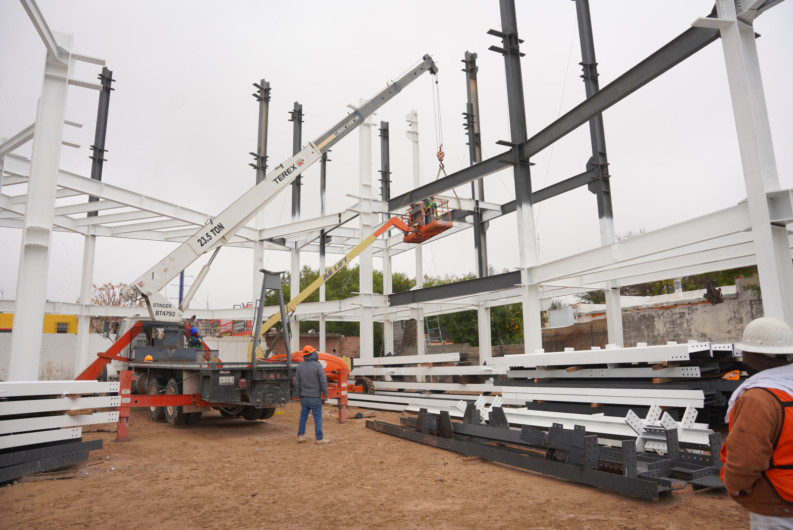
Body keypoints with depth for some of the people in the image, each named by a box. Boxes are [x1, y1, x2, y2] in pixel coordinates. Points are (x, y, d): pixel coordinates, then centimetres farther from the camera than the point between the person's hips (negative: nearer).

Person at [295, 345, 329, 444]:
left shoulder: (300, 366, 0)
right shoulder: (318, 366, -14)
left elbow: (297, 383, 4)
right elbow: (323, 382, -14)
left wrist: (299, 395, 16)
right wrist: (325, 395, -4)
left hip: (304, 397, 4)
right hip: (315, 397, -4)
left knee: (303, 417, 16)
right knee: (318, 418, 3)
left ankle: (300, 436, 19)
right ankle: (319, 438, 7)